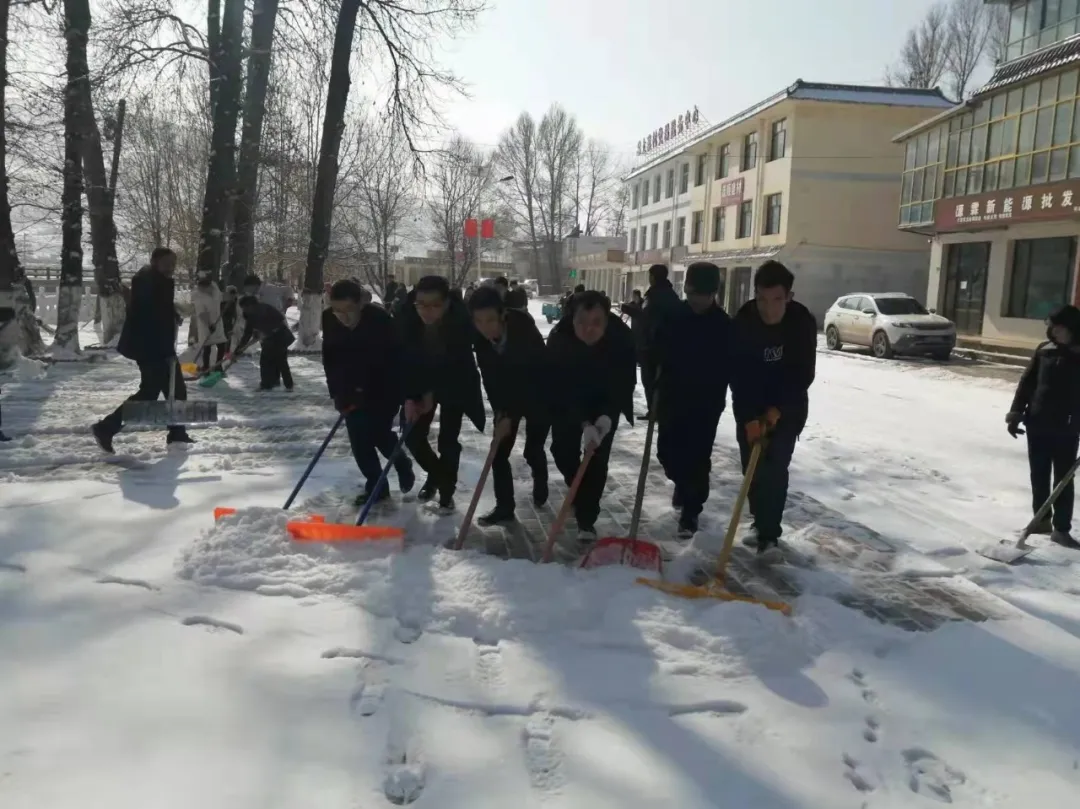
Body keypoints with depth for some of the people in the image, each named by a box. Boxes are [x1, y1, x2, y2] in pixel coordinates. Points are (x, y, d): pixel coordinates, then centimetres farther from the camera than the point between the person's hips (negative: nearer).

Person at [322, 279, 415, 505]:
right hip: (351, 390, 4)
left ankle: (403, 465, 24)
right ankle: (375, 485, 15)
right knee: (359, 439, 1)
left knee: (379, 433, -6)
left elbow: (395, 359, -19)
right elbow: (329, 359, 0)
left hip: (384, 389, -4)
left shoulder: (380, 319, -25)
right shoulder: (329, 319, -12)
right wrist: (338, 393, -2)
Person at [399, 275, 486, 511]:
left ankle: (446, 490, 19)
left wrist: (433, 394, -21)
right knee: (414, 437, 3)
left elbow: (458, 365, -24)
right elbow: (403, 361, -18)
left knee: (448, 441, -4)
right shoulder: (407, 319, -25)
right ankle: (435, 475, 31)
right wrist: (409, 397, -24)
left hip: (455, 385, -3)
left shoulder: (462, 322, -32)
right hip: (419, 384, 3)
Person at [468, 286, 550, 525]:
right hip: (506, 397, 4)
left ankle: (540, 485, 36)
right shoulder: (479, 337, -19)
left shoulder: (525, 330, -33)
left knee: (533, 450, 5)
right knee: (499, 452, -2)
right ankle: (504, 507, 9)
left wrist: (509, 416, -28)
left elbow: (531, 379, -30)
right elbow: (489, 377, -8)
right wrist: (499, 410, -14)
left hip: (537, 395, -4)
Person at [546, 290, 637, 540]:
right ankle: (580, 493, 32)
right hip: (567, 403, 1)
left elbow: (625, 382, -22)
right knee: (563, 452, 2)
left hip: (605, 403, -1)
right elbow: (561, 388, -29)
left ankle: (586, 519, 3)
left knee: (597, 460, -6)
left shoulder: (622, 338, -30)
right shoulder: (558, 338, -31)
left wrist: (607, 415, -34)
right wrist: (583, 423, -37)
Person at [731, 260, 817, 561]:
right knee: (752, 466, 5)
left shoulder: (803, 322, -18)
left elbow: (804, 375, -16)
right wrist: (749, 418, -27)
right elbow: (737, 377, -21)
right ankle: (760, 522, 25)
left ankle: (770, 534, -8)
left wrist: (776, 410, -22)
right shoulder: (742, 322, -19)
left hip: (788, 406, -1)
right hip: (750, 406, 1)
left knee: (775, 468, -11)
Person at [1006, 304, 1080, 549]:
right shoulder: (1044, 350, 2)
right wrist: (1015, 414, 0)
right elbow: (1026, 382, 6)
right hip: (1037, 424, 3)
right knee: (1039, 476, 12)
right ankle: (1041, 519, 26)